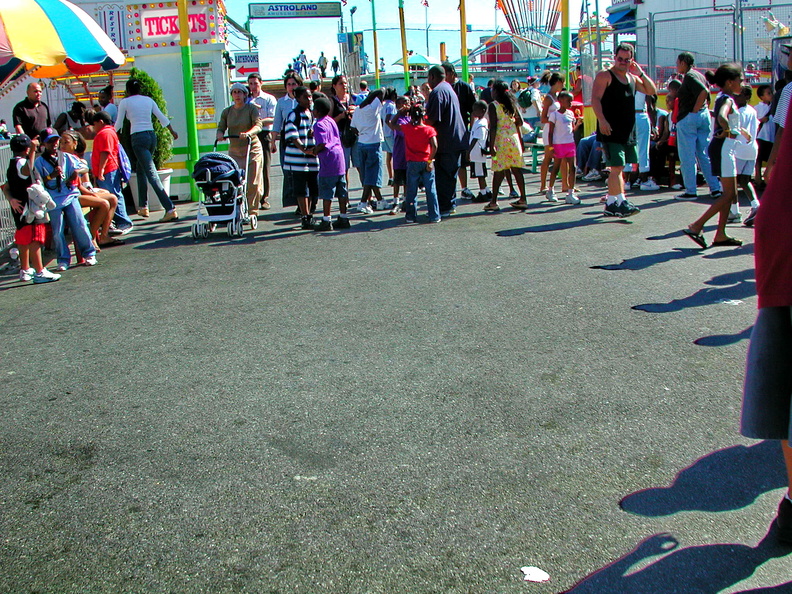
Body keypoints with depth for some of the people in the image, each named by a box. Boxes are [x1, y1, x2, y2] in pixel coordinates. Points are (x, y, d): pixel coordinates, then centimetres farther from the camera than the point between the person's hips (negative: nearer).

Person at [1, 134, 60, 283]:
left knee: (23, 240, 16)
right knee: (35, 239, -12)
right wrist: (33, 151, -45)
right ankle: (40, 272, -14)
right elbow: (27, 171, -39)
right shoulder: (21, 163, -14)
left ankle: (25, 270, 26)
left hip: (19, 208, 10)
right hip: (28, 207, -10)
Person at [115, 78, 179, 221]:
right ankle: (143, 207, 24)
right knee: (141, 170, 23)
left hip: (138, 137, -6)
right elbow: (162, 118, 17)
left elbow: (118, 124, 8)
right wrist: (172, 131, 32)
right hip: (152, 136, 6)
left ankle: (170, 209, -23)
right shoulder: (148, 100, 13)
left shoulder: (125, 102, 1)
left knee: (152, 174, -12)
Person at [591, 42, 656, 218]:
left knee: (618, 168, 10)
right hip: (610, 130, -8)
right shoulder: (605, 75, -3)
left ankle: (611, 202, 16)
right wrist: (601, 120, -25)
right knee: (617, 167, -13)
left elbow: (652, 90, 18)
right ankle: (620, 202, -13)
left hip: (628, 131, 8)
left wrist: (641, 73, 7)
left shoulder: (633, 78, 19)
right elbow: (595, 99, -13)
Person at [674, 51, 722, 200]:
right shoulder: (700, 75, 17)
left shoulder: (689, 76, -10)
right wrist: (703, 110, 19)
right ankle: (715, 188, 9)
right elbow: (707, 97, 19)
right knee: (705, 155, 11)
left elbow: (704, 92, -24)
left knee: (687, 157, -3)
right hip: (704, 115, 9)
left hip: (688, 117, -9)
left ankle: (690, 191, -1)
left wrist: (694, 110, -18)